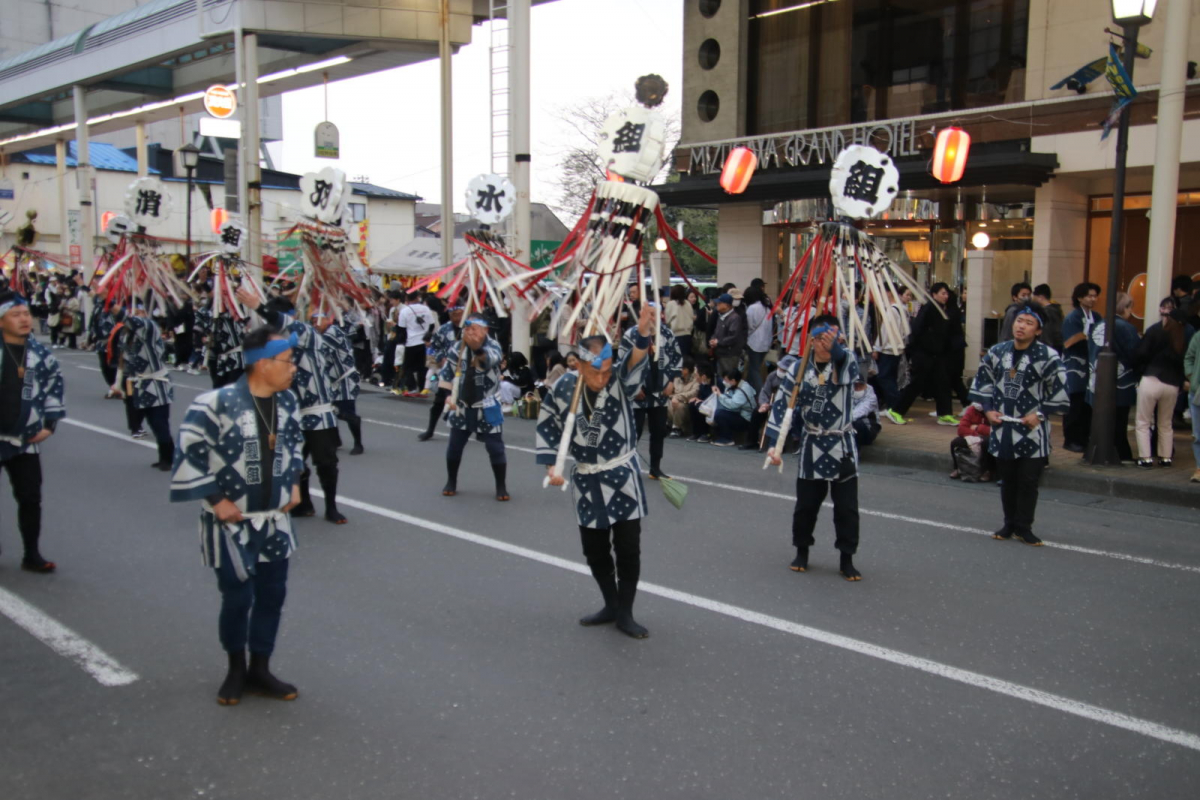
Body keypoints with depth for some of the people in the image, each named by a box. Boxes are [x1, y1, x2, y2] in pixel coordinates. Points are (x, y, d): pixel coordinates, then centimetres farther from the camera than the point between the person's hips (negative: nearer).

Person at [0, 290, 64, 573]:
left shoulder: (40, 353, 1)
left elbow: (56, 385, 14)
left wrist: (50, 423, 9)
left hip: (25, 440, 3)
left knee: (30, 498, 5)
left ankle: (32, 555, 16)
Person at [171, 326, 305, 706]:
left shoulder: (286, 401, -1)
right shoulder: (216, 404, -21)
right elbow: (188, 454, -16)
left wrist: (294, 482, 10)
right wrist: (216, 500, -15)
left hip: (275, 518, 6)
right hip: (231, 521, -6)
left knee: (272, 594, 12)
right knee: (238, 597, 3)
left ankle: (259, 669, 29)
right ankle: (236, 669, 27)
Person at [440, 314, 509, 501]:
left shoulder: (492, 345, -17)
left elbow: (495, 357, -43)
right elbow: (447, 372, 7)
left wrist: (479, 348, -62)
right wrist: (448, 395, -4)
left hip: (487, 407, -4)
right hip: (461, 406, 4)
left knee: (496, 448, -1)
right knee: (454, 446, 11)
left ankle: (501, 486, 13)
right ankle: (451, 482, 31)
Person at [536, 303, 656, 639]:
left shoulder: (621, 381, -16)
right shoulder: (565, 387, -10)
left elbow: (634, 361, -38)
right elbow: (548, 424, 3)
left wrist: (643, 334, -59)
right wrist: (551, 466, -3)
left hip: (622, 477, -2)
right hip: (586, 481, 3)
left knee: (628, 549, 1)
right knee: (594, 550, 13)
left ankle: (625, 614, 17)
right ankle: (610, 606, 33)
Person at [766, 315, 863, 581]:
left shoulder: (846, 363, -6)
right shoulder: (799, 369, -3)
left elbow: (848, 366, -31)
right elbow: (781, 406, -2)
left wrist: (835, 347, -52)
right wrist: (775, 443, -10)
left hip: (843, 448, -1)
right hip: (811, 447, 1)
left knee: (846, 507, 4)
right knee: (806, 505, 10)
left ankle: (847, 559, 17)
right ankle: (802, 552, 29)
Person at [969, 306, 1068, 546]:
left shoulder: (1048, 357, -10)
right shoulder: (997, 352, 3)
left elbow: (1060, 391, -5)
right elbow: (982, 381, 15)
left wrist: (1040, 413, -10)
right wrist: (988, 409, 5)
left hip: (1032, 431, -4)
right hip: (1002, 429, 4)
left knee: (1028, 482, 1)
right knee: (1007, 480, 13)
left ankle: (1023, 528, 13)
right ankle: (1010, 524, 25)